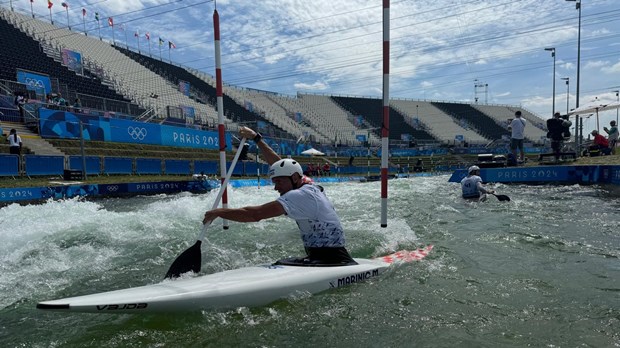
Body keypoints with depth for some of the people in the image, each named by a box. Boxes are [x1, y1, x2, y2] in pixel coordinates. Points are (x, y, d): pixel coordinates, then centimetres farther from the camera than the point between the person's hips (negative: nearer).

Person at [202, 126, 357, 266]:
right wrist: (256, 138, 28)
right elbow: (277, 163, 22)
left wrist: (219, 212, -13)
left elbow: (255, 214, -24)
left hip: (332, 262, -9)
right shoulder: (309, 187, 10)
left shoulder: (300, 195, -18)